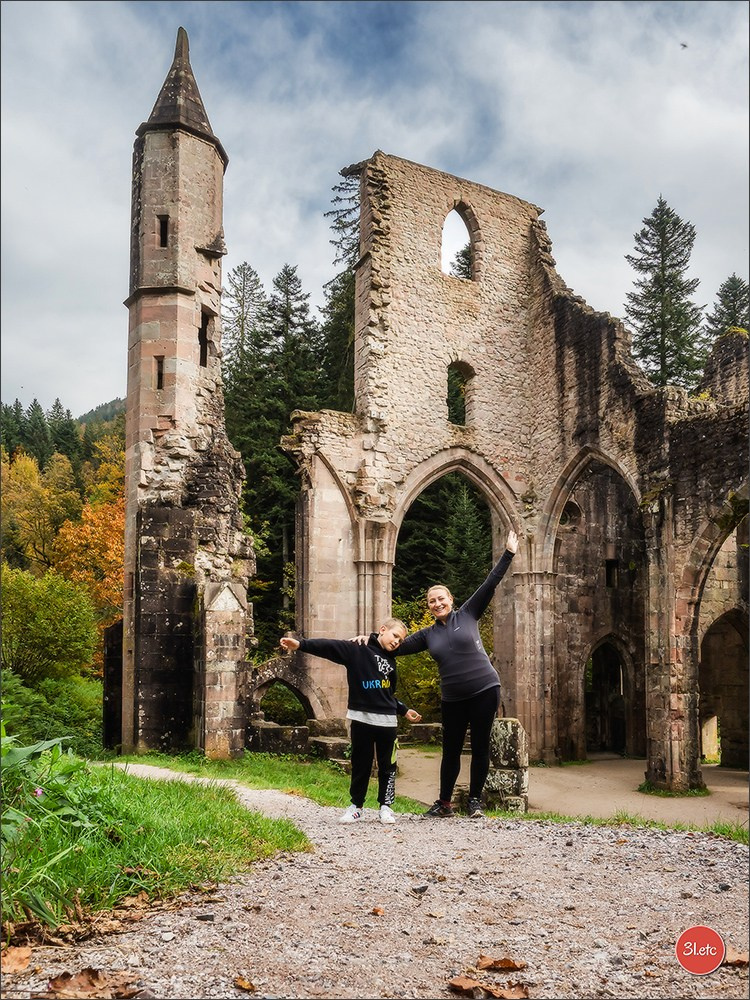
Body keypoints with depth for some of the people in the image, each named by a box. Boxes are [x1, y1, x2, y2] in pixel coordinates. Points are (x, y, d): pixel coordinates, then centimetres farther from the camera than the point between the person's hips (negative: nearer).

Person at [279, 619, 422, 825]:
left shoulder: (391, 662, 15)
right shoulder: (357, 650, -5)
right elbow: (329, 646, -18)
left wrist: (404, 710, 25)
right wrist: (300, 644, -29)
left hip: (388, 721, 4)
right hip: (362, 718, -4)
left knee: (387, 766, 8)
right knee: (361, 764, 7)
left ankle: (385, 806, 21)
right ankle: (356, 805, 22)